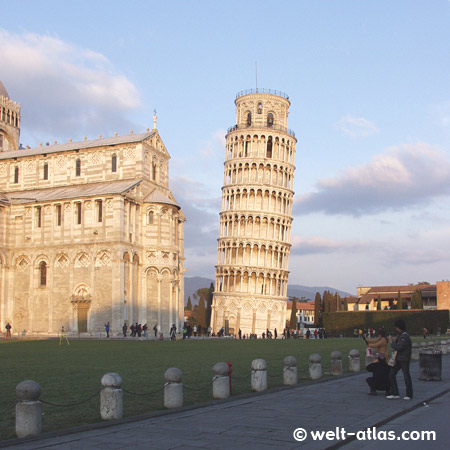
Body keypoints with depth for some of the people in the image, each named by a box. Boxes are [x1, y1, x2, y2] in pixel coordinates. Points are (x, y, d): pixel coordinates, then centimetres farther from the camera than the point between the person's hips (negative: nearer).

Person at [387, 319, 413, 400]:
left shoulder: (405, 337, -19)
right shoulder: (400, 335, 12)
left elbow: (398, 348, -25)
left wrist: (391, 342, -12)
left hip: (404, 360, -10)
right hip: (398, 359, 10)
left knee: (406, 376, 2)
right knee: (391, 374, 6)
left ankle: (409, 395, 15)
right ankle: (395, 393, 11)